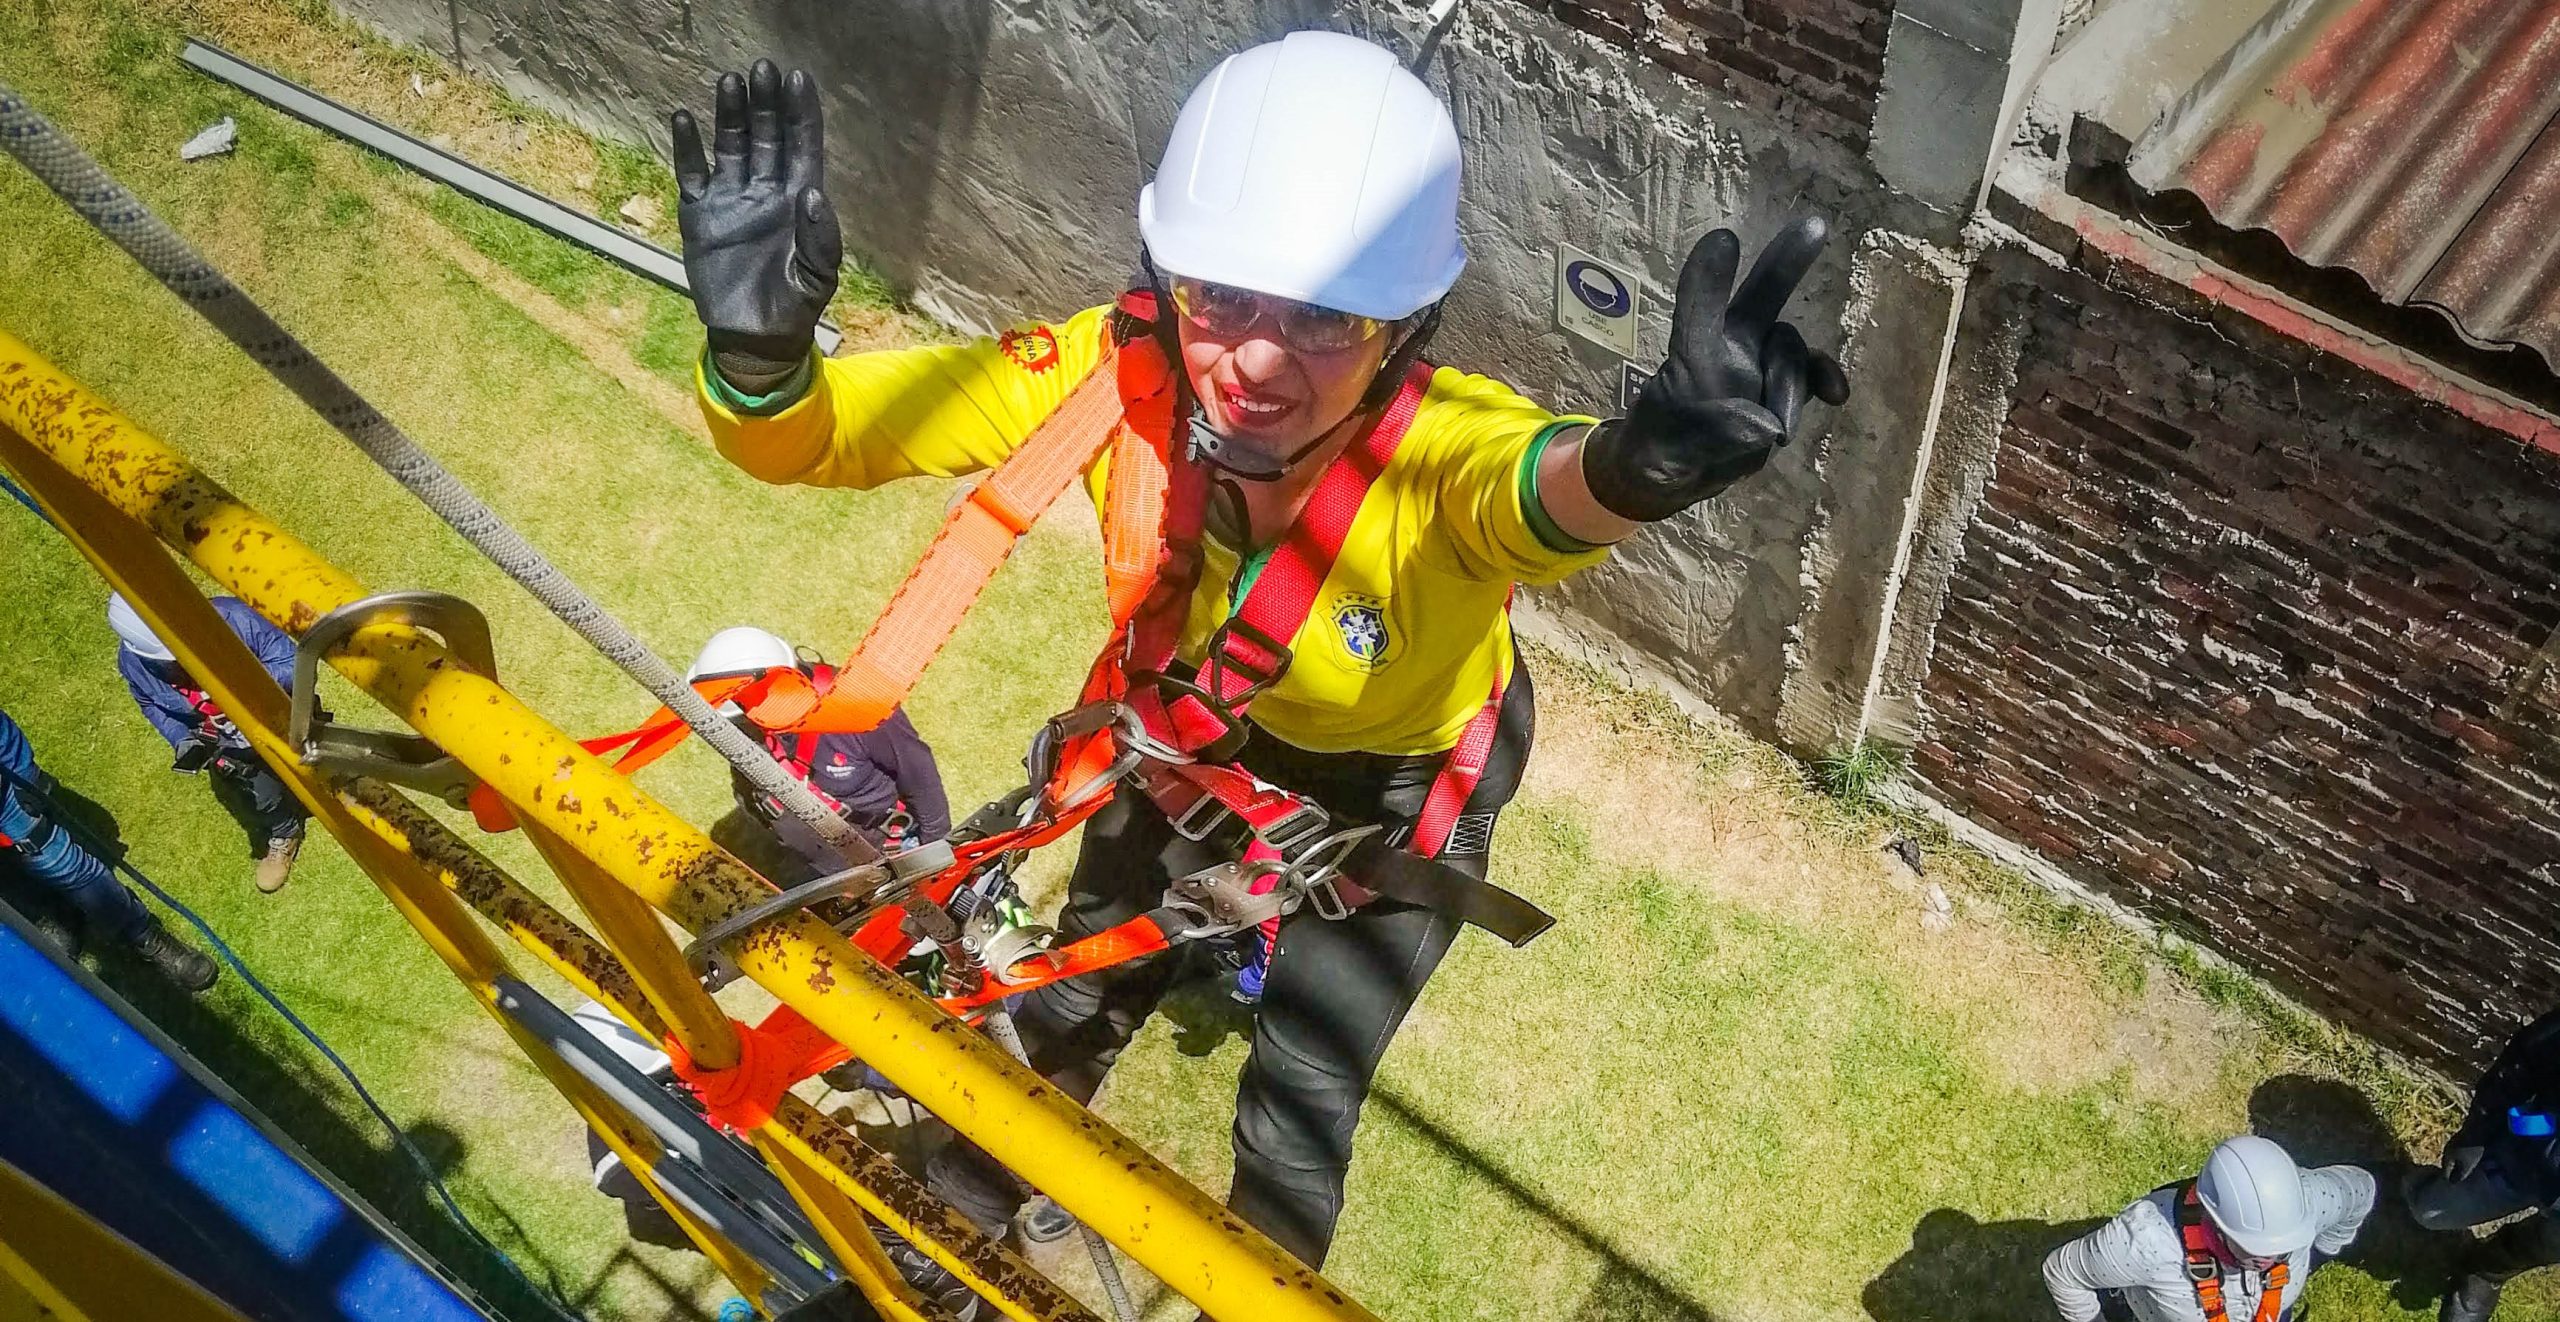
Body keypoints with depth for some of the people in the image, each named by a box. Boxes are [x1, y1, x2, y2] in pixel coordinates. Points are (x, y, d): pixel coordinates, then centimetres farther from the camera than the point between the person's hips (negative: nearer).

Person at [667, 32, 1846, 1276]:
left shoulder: (1443, 449, -42)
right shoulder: (1119, 373, -33)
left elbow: (1545, 484, -67)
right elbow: (803, 434, -32)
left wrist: (1638, 461, -91)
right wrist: (757, 344, -55)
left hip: (1395, 788, -2)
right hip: (1202, 731, 3)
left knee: (1293, 1123, 2)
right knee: (1065, 1008, 16)